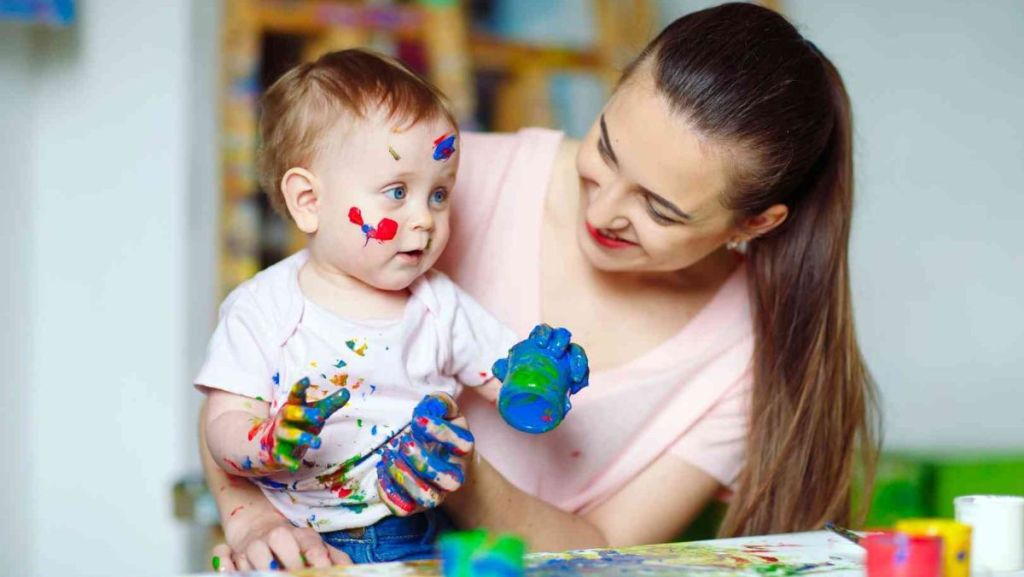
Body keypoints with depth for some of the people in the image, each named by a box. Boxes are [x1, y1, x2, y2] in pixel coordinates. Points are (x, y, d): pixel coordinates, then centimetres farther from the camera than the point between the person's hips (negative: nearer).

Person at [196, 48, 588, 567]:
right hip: (296, 543, -2)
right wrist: (273, 442, -29)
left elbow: (501, 377, 10)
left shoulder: (440, 305, 6)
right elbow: (225, 427, -7)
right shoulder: (262, 310, -4)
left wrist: (537, 367, -13)